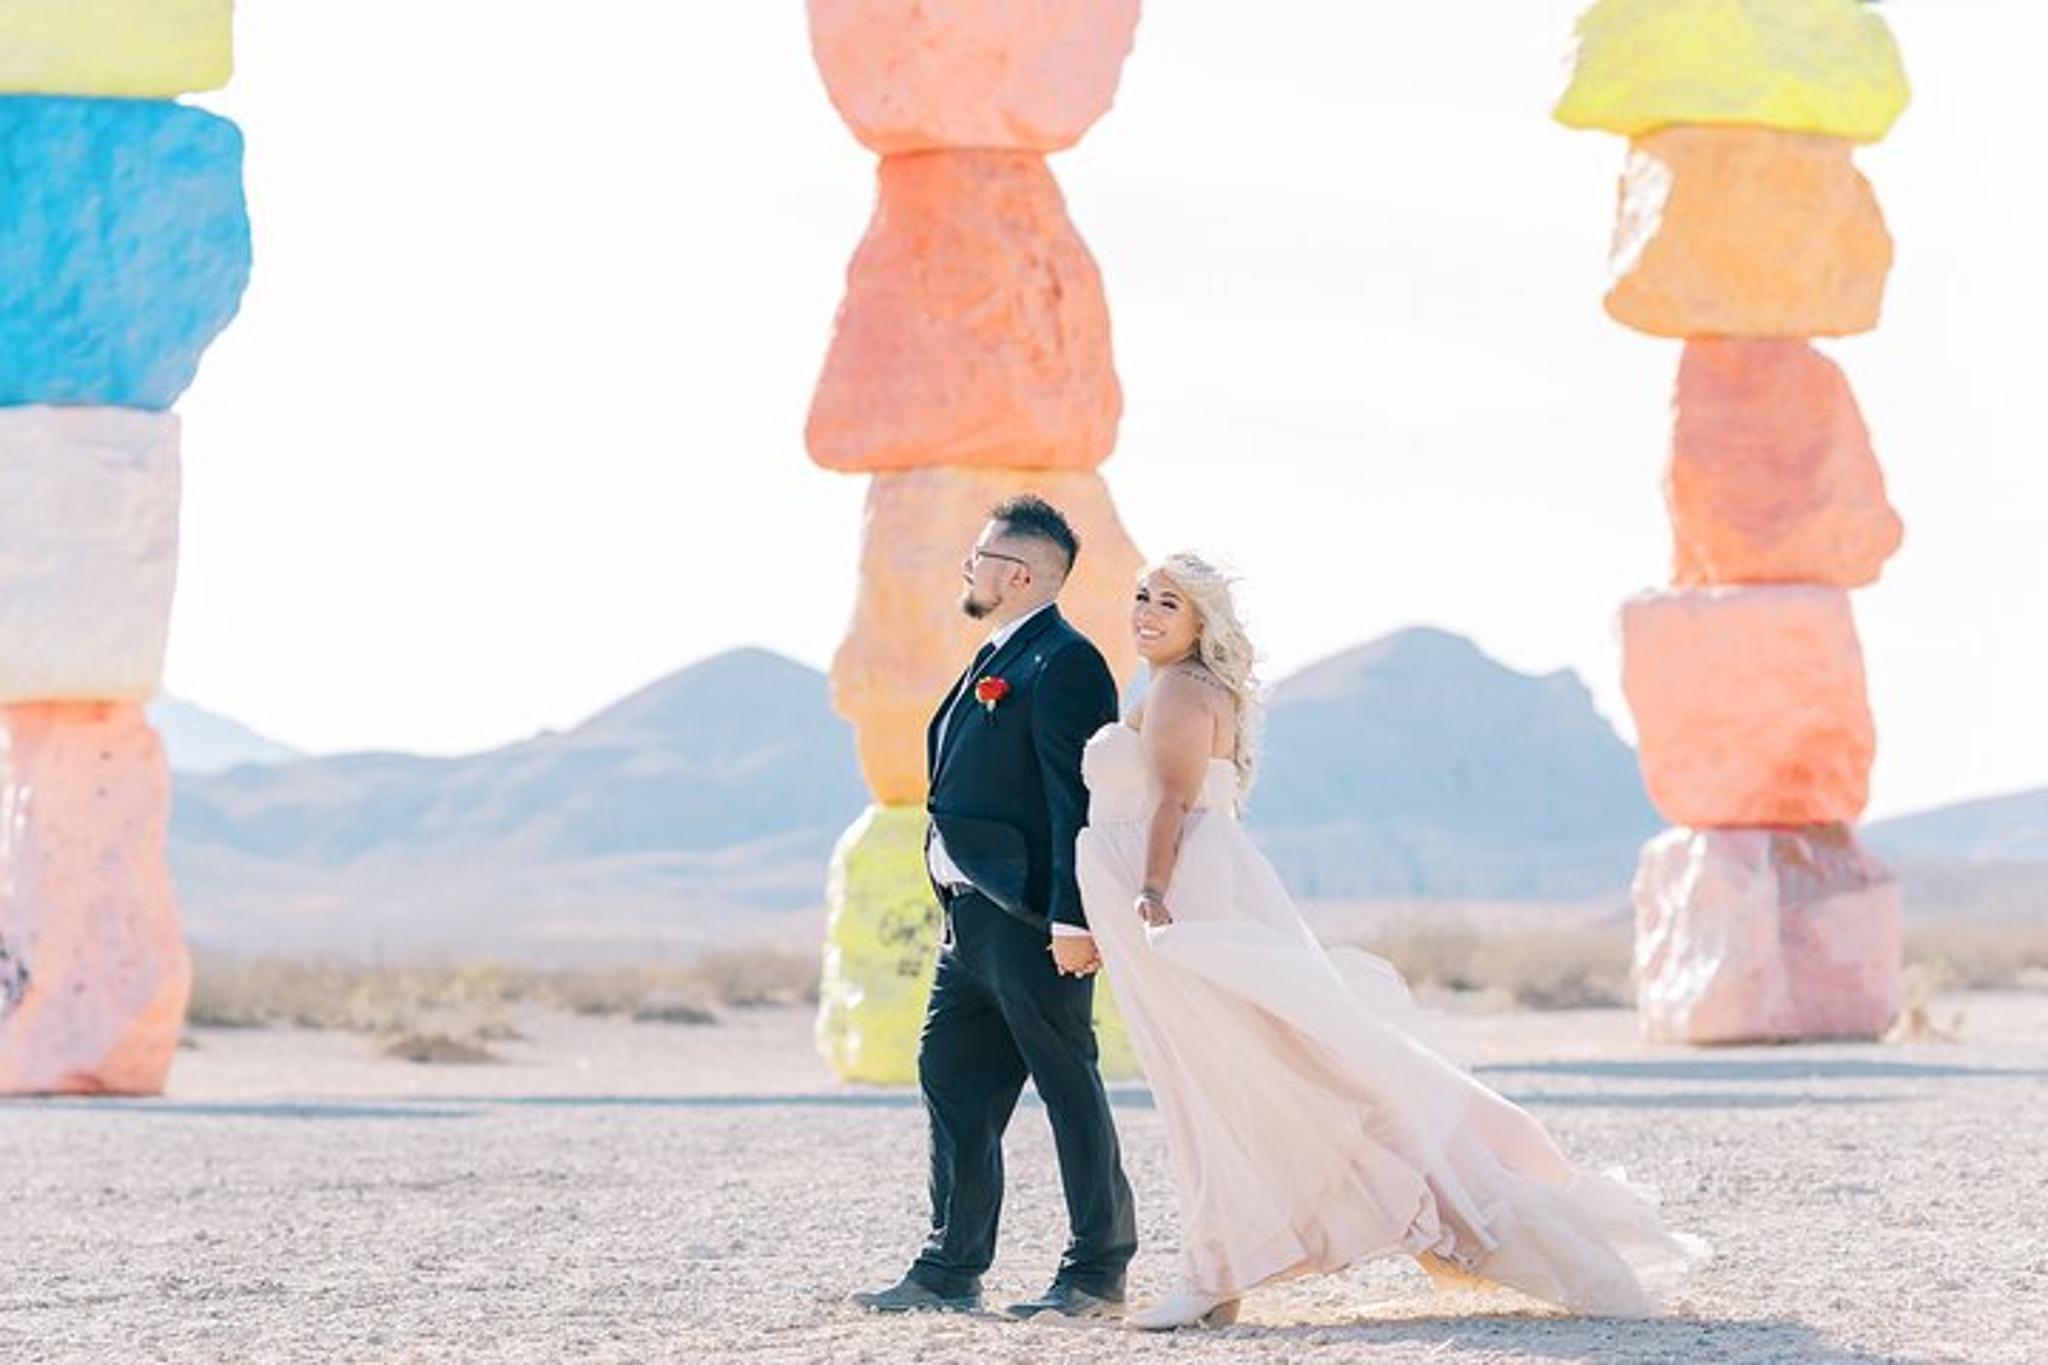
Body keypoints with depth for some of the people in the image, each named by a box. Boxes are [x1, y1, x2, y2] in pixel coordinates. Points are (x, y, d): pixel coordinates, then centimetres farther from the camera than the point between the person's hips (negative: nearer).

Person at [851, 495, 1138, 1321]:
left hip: (1031, 920, -10)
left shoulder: (1063, 664, -13)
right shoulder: (997, 659, 17)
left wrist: (1071, 918, -23)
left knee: (1069, 1090, -2)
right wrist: (953, 901, 18)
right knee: (951, 1083, 12)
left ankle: (1097, 1275, 4)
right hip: (971, 915, 10)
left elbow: (1079, 801, -19)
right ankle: (951, 1270, 18)